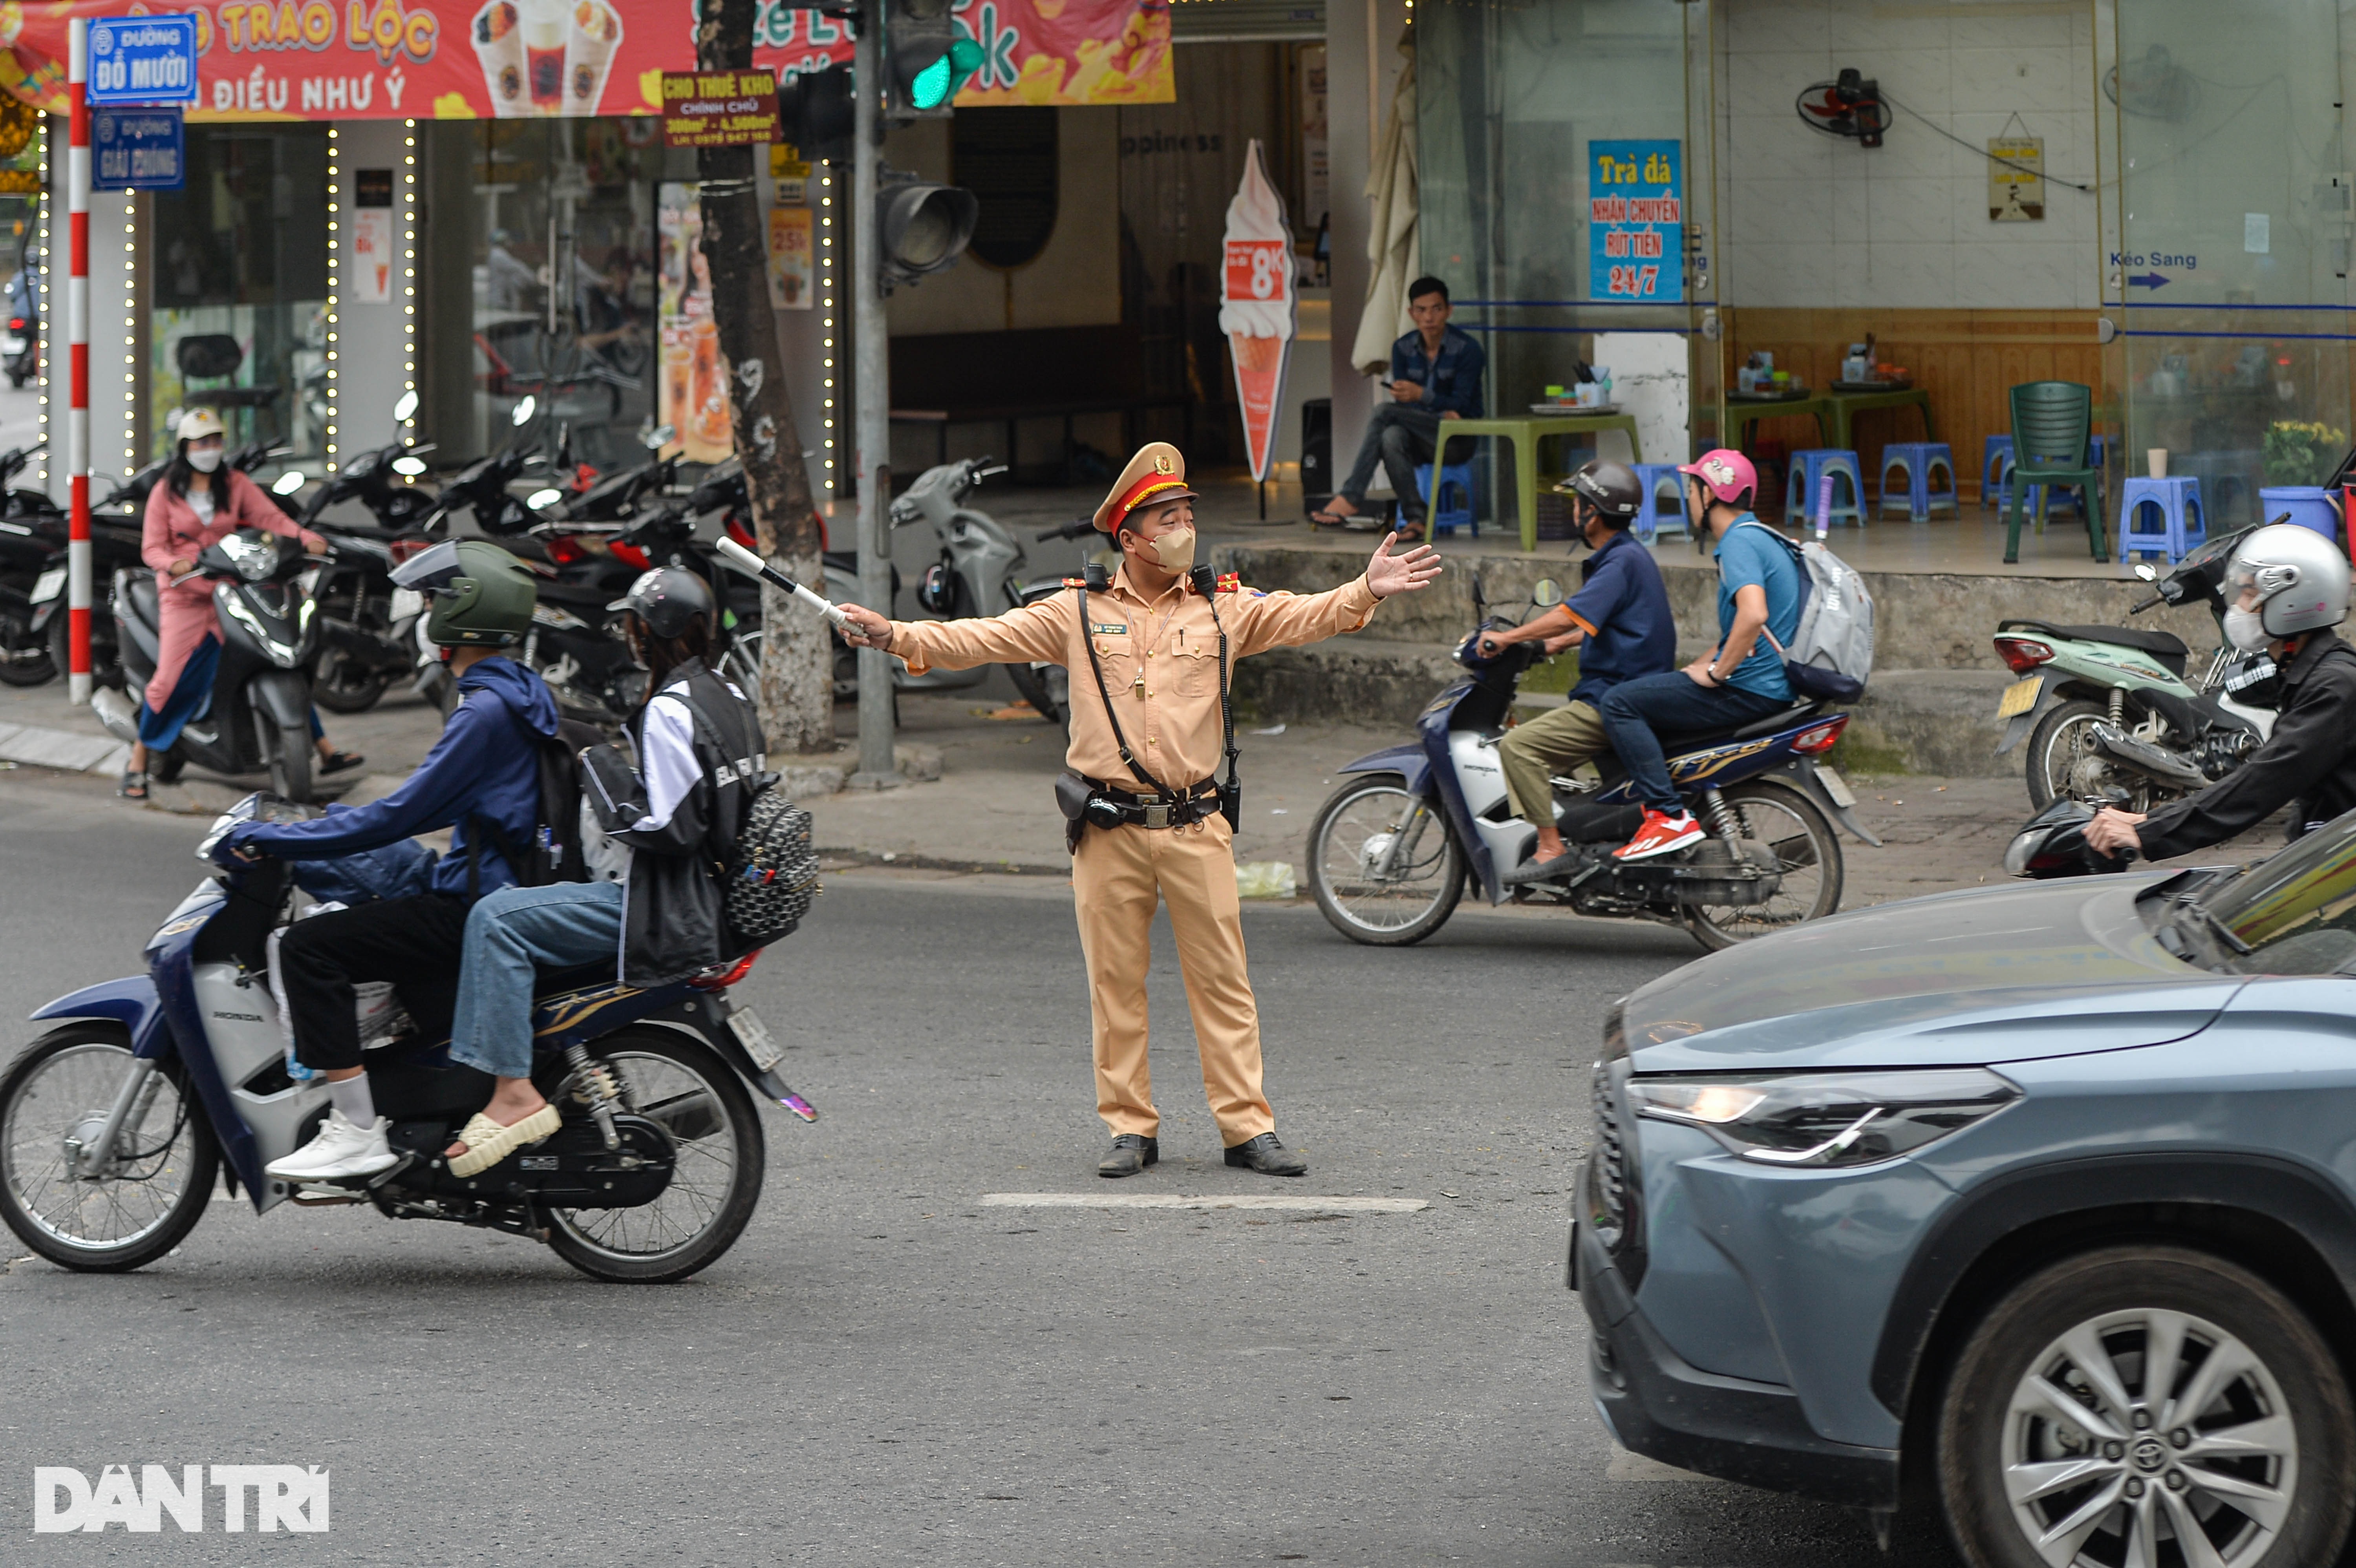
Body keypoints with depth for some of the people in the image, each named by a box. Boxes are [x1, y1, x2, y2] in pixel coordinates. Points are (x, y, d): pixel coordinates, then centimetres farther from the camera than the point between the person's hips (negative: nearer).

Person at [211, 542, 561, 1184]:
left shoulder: (486, 710, -18)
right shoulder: (519, 692, 14)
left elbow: (399, 817, -22)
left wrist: (269, 839, -17)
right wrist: (341, 819, 26)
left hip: (479, 910, -11)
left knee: (309, 946, -15)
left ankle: (357, 1131, -18)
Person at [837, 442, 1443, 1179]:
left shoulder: (1225, 608, 8)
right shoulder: (1079, 613, 6)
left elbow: (1307, 617, -1)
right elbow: (987, 638, 3)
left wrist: (1365, 592, -19)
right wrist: (901, 637, -8)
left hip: (1195, 825, 0)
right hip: (1109, 832, 0)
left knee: (1222, 978, 0)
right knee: (1115, 980, 4)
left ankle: (1247, 1127, 4)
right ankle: (1131, 1128, 13)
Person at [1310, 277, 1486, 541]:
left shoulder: (1466, 350, -6)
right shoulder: (1403, 349, 8)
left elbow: (1461, 405, -13)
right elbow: (1405, 403, 2)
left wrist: (1421, 395, -30)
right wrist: (1442, 412, -18)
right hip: (1420, 439, 4)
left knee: (1384, 411, -25)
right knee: (1392, 436, -34)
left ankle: (1351, 497, -27)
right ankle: (1415, 517, -35)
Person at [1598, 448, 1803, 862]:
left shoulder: (1740, 542, -15)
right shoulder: (1757, 537, 19)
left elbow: (1753, 614, -32)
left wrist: (1715, 673, -21)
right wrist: (1699, 666, 16)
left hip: (1749, 689, -11)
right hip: (1771, 687, 11)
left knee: (1620, 703, -12)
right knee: (1646, 697, 26)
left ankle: (1670, 817, -18)